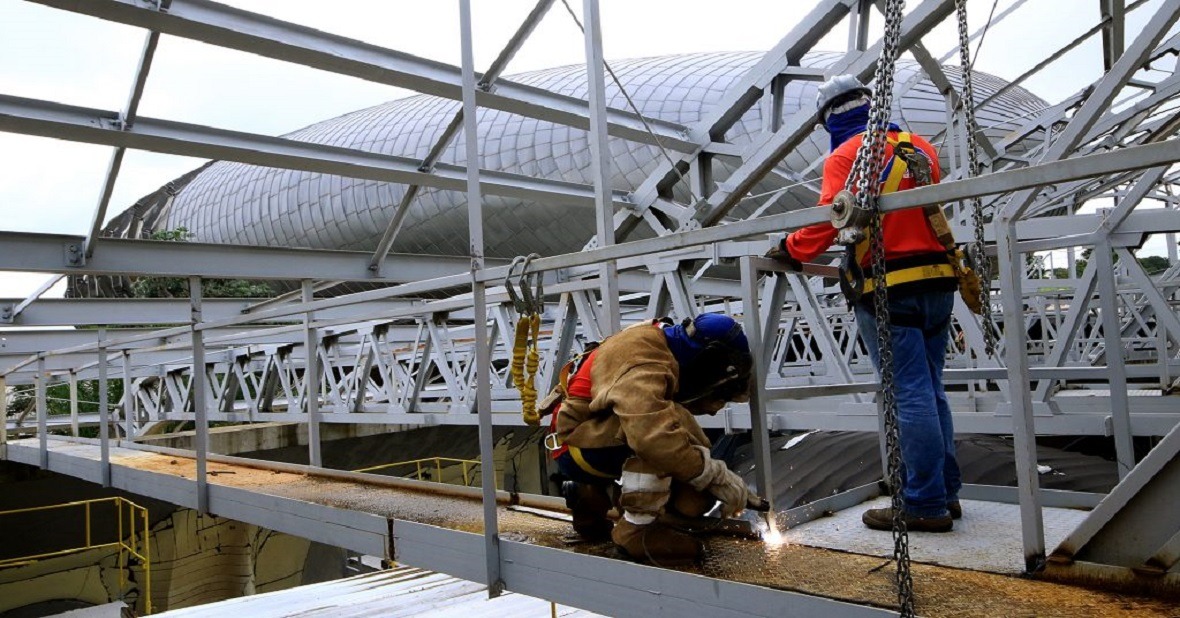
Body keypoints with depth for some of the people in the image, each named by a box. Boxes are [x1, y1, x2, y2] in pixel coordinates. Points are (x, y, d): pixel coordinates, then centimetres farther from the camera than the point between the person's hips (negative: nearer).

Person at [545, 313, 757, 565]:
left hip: (605, 438, 9)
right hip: (575, 447, -9)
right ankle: (638, 529, -19)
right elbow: (652, 435, -43)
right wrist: (716, 475, -33)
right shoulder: (643, 368, -28)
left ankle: (593, 496, 14)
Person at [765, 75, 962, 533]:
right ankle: (945, 492, 21)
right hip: (936, 281, 7)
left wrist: (789, 250, 0)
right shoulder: (920, 147, 15)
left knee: (909, 396, -4)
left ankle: (925, 505, 2)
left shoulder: (846, 155, -6)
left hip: (888, 288, -7)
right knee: (930, 392, 14)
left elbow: (829, 219, -14)